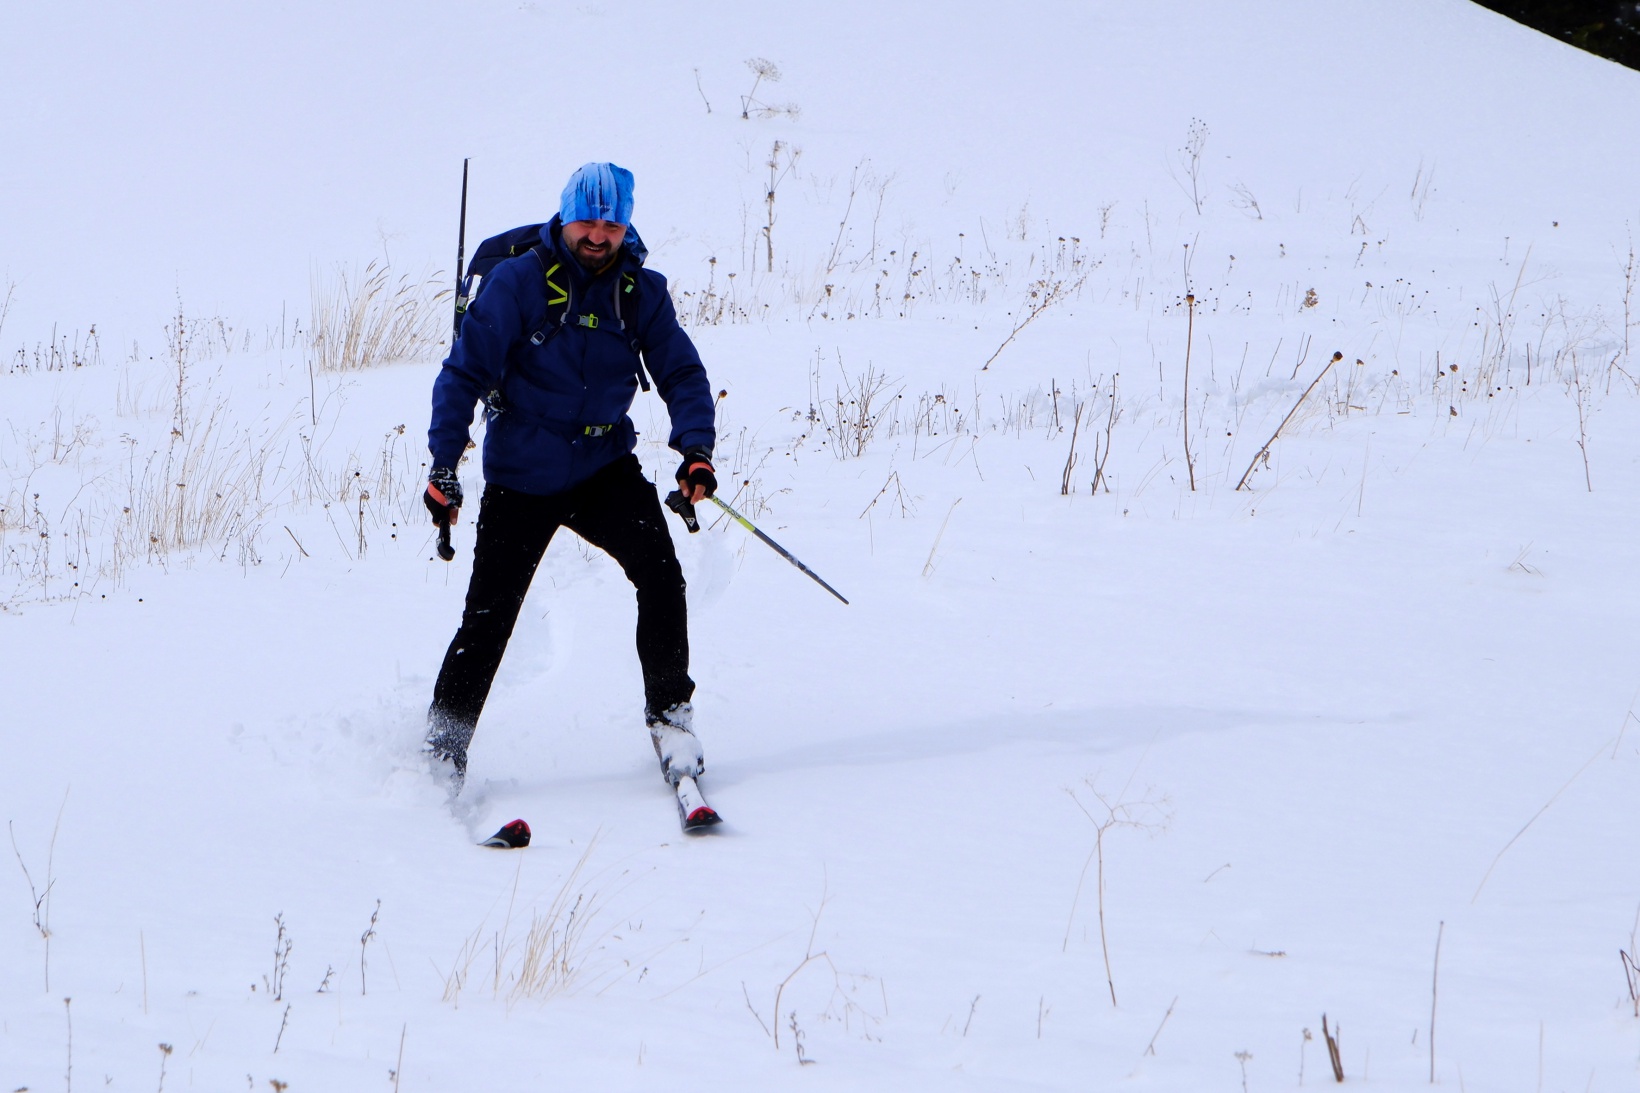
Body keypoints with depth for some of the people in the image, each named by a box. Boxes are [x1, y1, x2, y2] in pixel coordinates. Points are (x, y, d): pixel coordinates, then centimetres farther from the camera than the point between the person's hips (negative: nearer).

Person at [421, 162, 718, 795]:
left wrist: (696, 449, -17)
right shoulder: (518, 282, -11)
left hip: (605, 468, 2)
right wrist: (443, 467, -15)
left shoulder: (642, 292, -1)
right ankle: (441, 754, 14)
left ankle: (669, 714, -5)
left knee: (660, 574, -20)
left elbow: (681, 374, 1)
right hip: (521, 476, -2)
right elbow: (465, 370, -9)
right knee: (487, 621, 0)